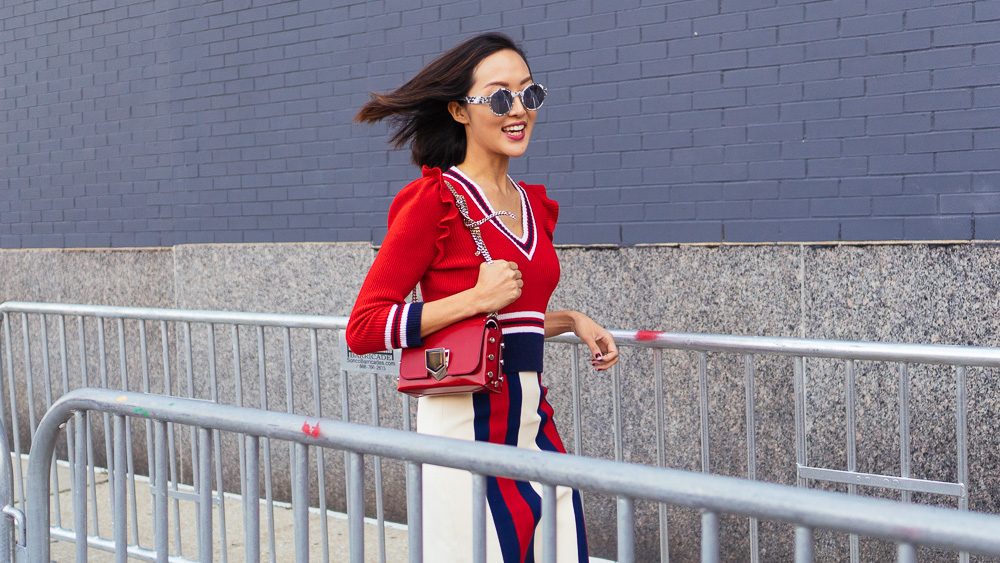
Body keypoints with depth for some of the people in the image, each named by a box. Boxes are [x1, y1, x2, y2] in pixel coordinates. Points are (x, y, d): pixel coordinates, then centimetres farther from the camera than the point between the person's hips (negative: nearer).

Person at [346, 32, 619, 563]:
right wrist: (477, 298, -16)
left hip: (534, 414, 7)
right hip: (466, 416, -7)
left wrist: (571, 320, 9)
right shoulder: (435, 200, -8)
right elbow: (364, 329, -12)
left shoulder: (533, 205, 13)